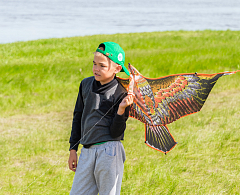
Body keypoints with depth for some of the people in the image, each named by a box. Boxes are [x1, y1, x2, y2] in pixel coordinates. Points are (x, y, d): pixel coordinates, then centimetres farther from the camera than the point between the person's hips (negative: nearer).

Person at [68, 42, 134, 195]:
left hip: (109, 152, -5)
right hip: (86, 152, 5)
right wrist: (73, 149, 19)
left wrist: (121, 110, -24)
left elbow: (115, 133, -9)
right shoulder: (86, 84, 9)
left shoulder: (121, 94, -7)